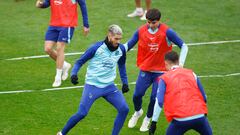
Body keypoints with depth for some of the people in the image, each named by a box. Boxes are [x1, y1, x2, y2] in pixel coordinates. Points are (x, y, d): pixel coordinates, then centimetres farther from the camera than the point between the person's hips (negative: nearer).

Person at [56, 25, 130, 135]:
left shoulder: (121, 49, 0)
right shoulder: (97, 48, -14)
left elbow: (121, 65, 20)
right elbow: (80, 61, -7)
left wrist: (125, 82, 15)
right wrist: (74, 74, -24)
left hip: (109, 87, 5)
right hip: (92, 85, -5)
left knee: (124, 109, -11)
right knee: (82, 113, -13)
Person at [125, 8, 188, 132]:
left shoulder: (167, 32, -16)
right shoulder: (141, 31, -6)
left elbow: (183, 46, -10)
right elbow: (128, 45, 1)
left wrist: (181, 63, -22)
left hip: (161, 72, -2)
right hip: (145, 70, 2)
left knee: (154, 98, -4)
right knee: (137, 95, -3)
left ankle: (148, 119, 27)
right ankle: (137, 112, 33)